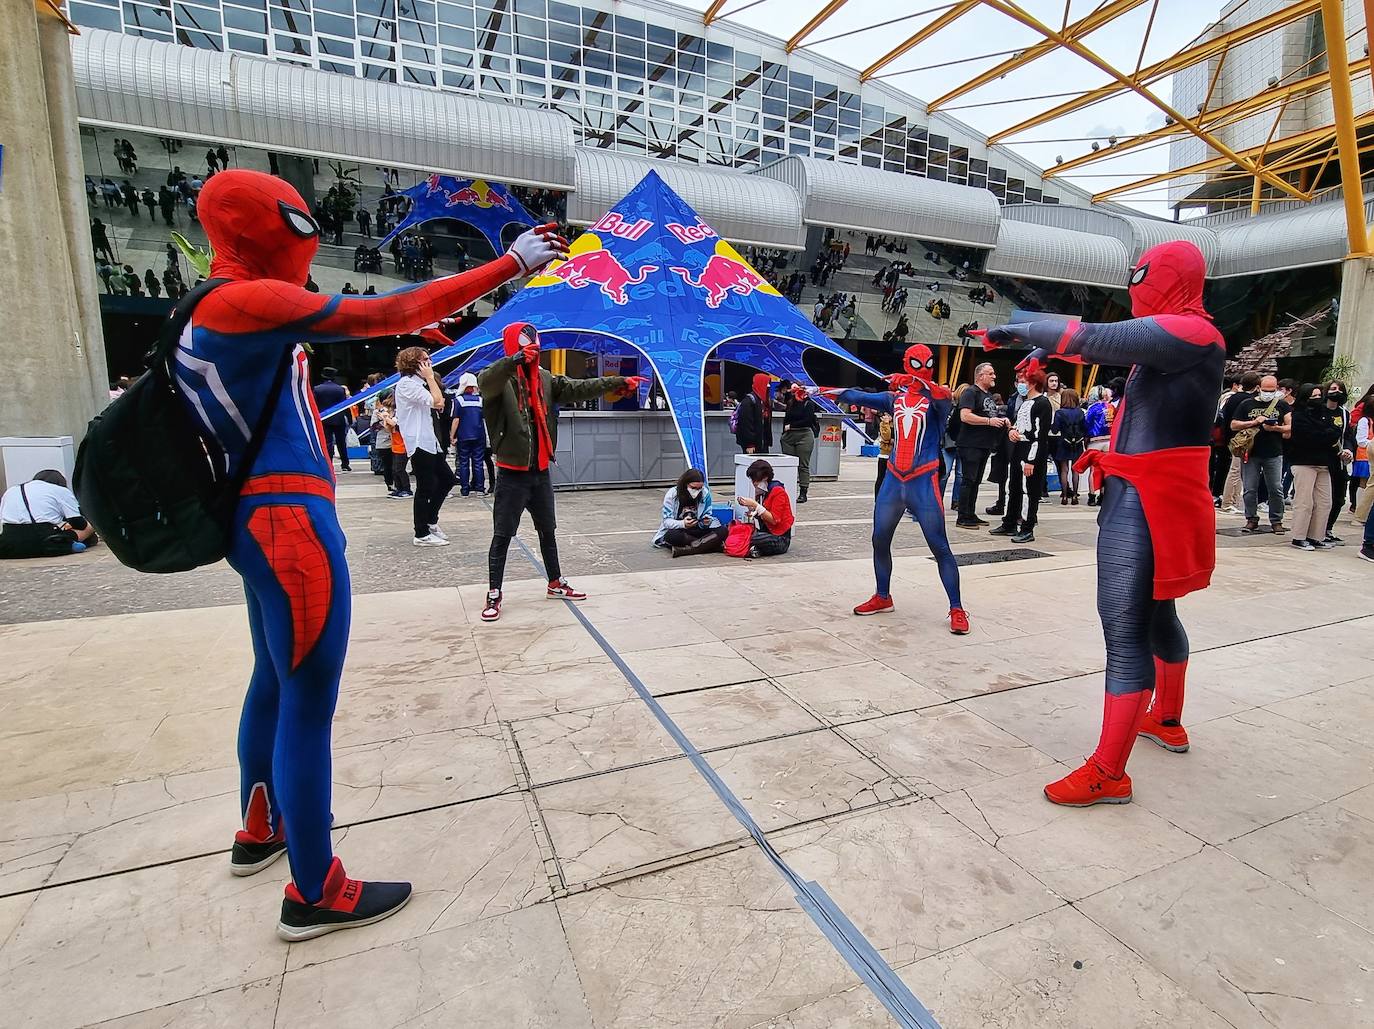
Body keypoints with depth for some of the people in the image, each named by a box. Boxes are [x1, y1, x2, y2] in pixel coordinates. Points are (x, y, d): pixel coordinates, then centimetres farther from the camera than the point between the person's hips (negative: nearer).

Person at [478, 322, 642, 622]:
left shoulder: (545, 379, 8)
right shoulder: (501, 380, -11)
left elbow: (580, 388, 8)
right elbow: (485, 381, -34)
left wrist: (619, 382, 3)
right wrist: (517, 358, -50)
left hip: (540, 472, 6)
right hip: (512, 474, -6)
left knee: (548, 531, 17)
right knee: (502, 536, 2)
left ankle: (556, 584, 32)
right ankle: (494, 595, 12)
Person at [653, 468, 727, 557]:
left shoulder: (705, 493, -6)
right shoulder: (672, 494, -12)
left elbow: (707, 514, 4)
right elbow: (667, 521, -14)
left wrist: (706, 521, -21)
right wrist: (683, 524, -35)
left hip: (697, 529, 2)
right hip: (677, 530, -2)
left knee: (723, 531, -22)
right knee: (672, 535, -39)